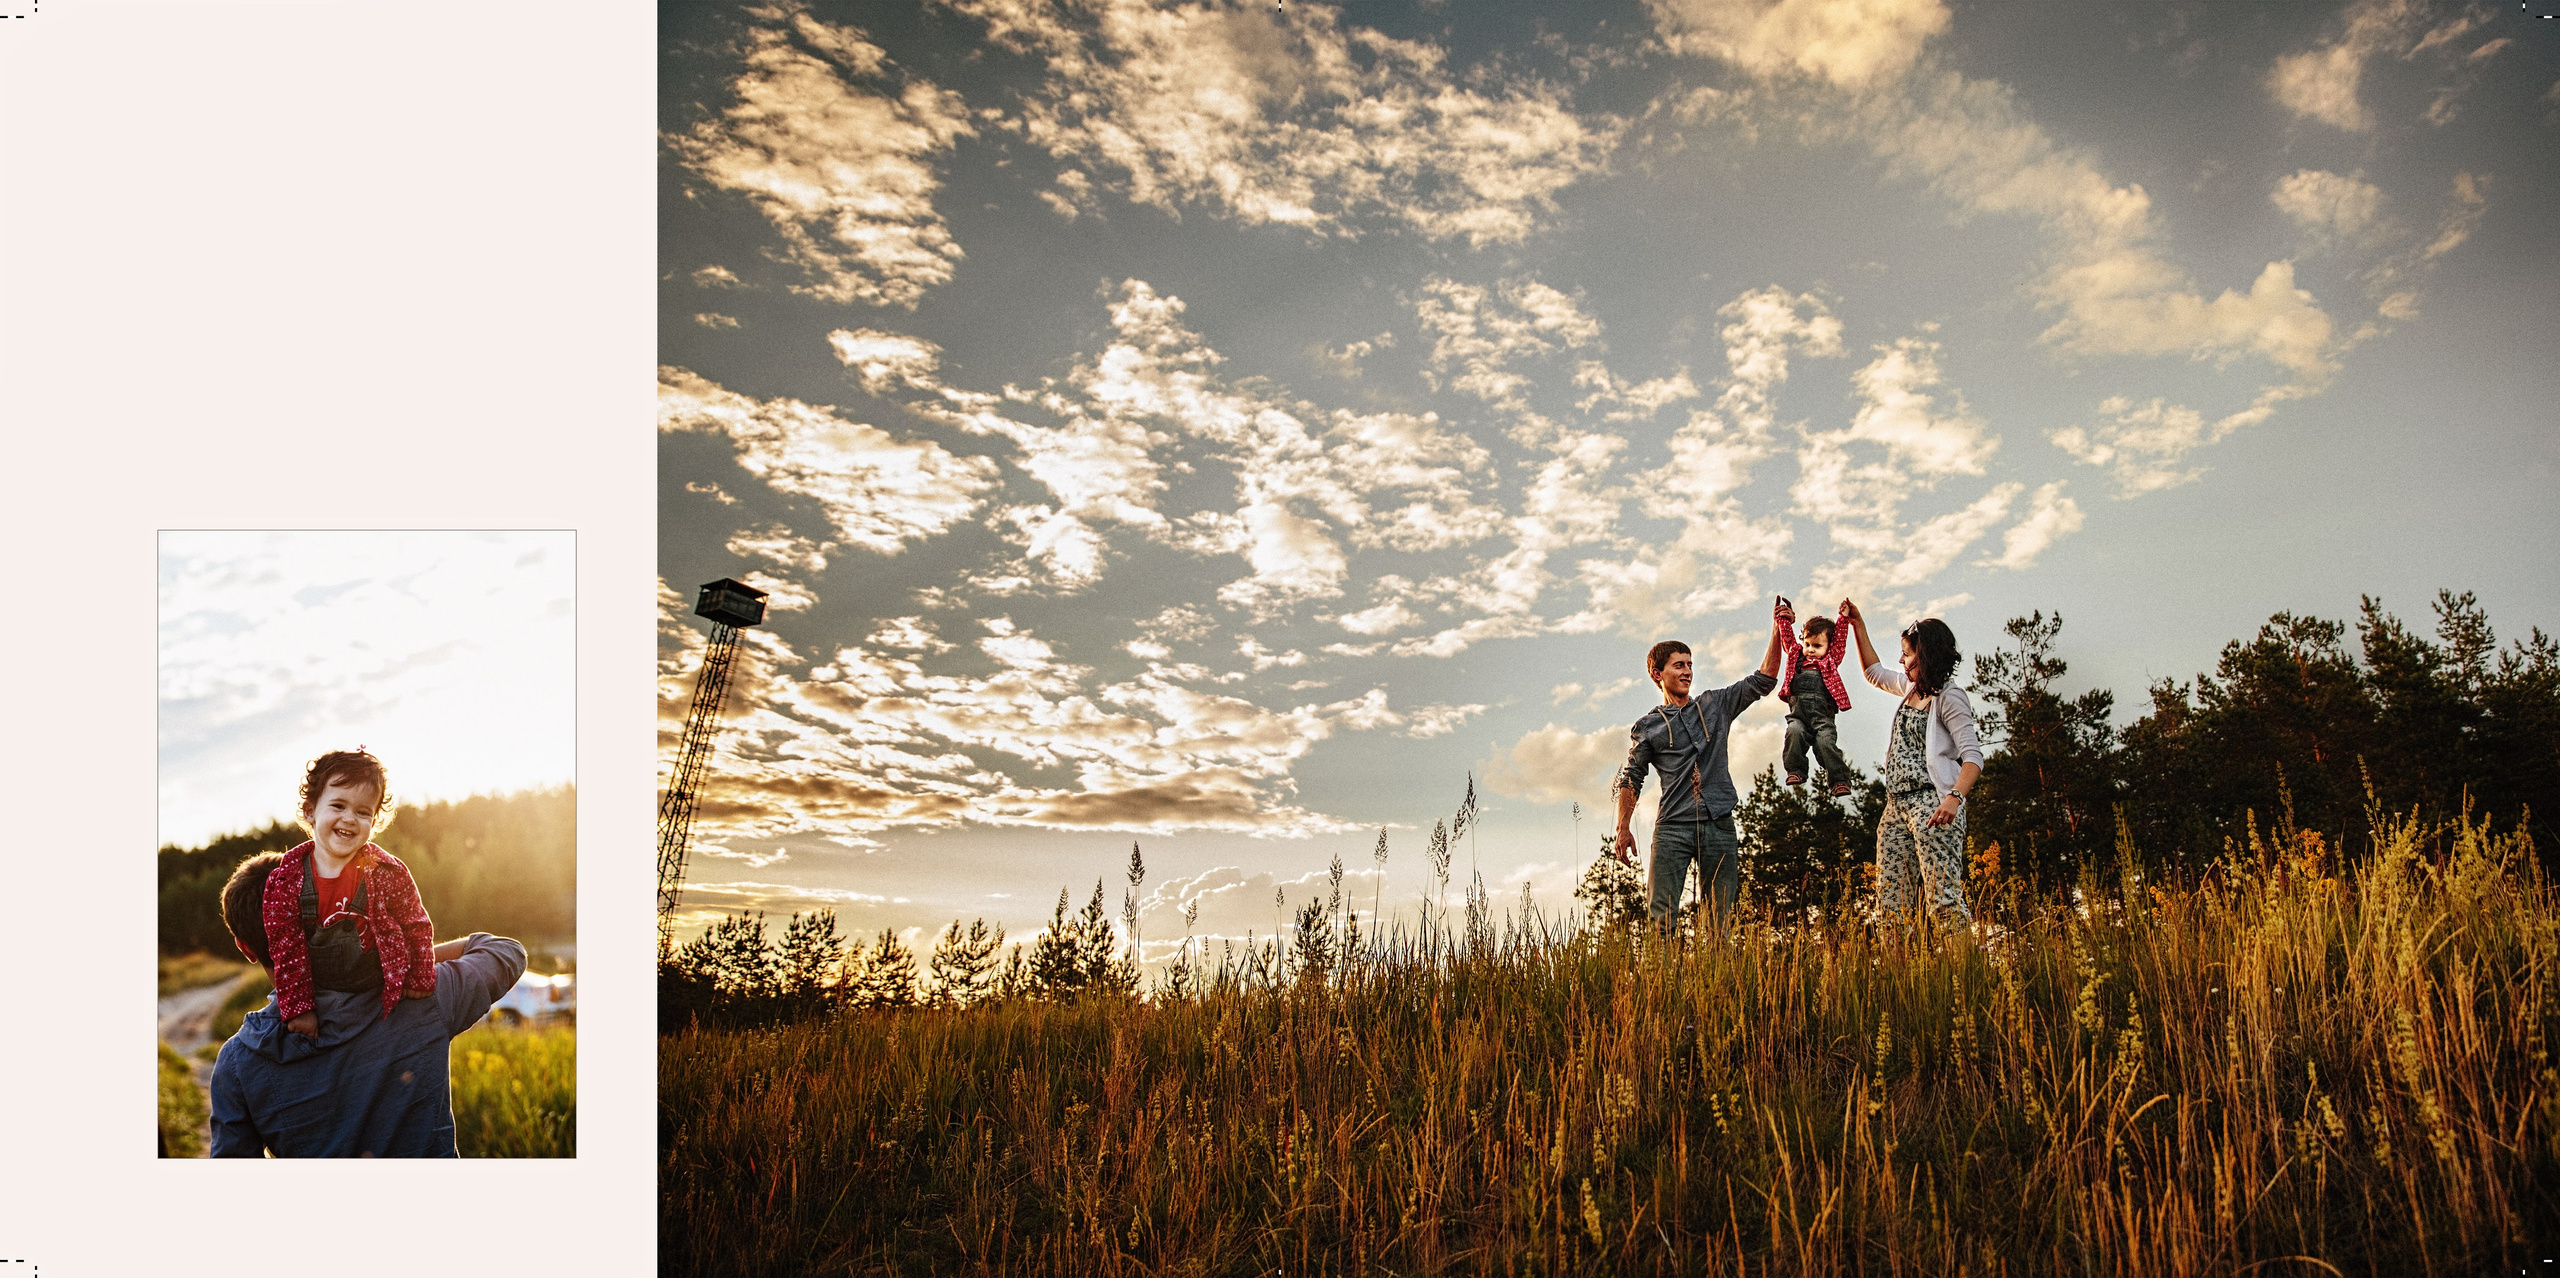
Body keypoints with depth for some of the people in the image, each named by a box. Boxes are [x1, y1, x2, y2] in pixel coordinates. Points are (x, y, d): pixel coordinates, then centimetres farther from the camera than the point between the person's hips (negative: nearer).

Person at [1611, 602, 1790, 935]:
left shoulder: (1715, 706, 16)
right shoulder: (1647, 728, 10)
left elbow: (1762, 681, 12)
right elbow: (1630, 779, 11)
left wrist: (1777, 632, 1)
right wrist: (1623, 829, 0)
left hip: (1719, 826, 2)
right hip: (1673, 829, -2)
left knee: (1721, 916, 0)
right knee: (1662, 915, -12)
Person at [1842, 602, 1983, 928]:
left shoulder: (1948, 696, -6)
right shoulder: (1912, 686, 18)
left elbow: (1973, 756, -14)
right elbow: (1875, 672, 39)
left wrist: (1954, 797, -30)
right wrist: (1858, 626, 34)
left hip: (1931, 804, -9)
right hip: (1897, 804, 9)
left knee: (1943, 900, -17)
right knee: (1890, 903, 1)